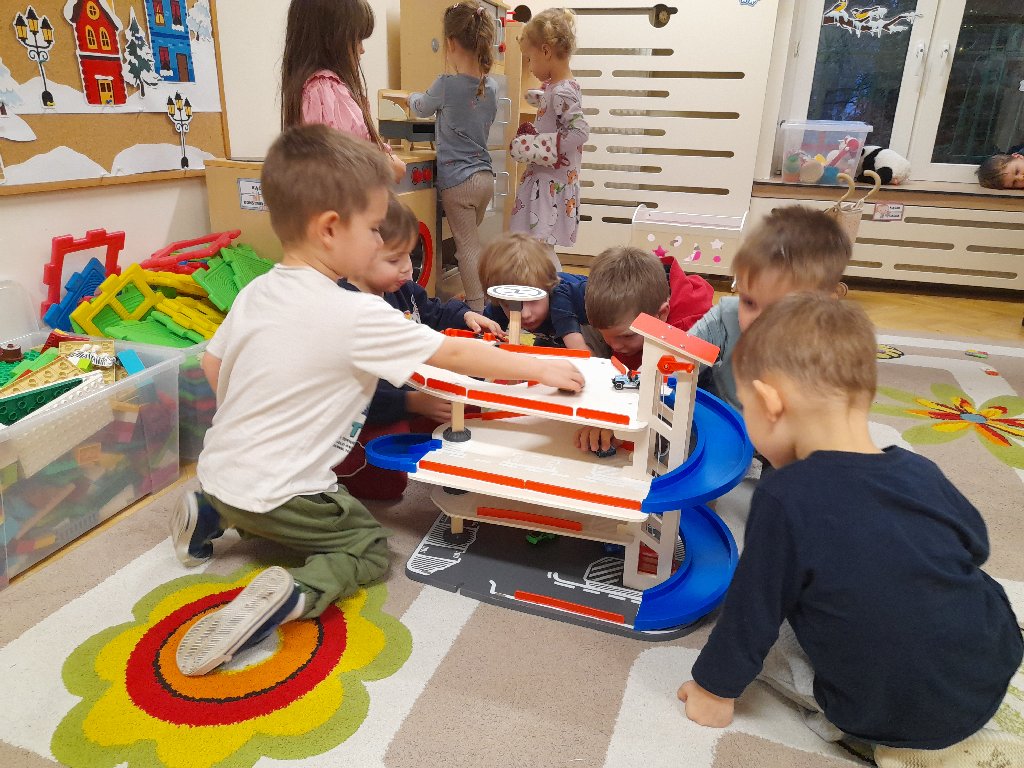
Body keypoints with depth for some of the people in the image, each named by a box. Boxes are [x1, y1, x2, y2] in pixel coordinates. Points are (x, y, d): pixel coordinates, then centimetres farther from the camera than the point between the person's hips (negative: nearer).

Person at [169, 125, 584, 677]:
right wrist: (542, 368, -4)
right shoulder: (358, 316, -23)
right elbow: (456, 355, -16)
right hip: (275, 496, -7)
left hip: (217, 469, 8)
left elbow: (212, 366, 11)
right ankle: (293, 594, -16)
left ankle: (212, 517, 14)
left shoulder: (256, 292, -1)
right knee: (369, 548, 10)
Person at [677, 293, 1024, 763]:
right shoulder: (921, 472, -9)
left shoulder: (785, 499, -25)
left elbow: (752, 612, -15)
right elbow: (976, 546, 11)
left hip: (889, 721, -5)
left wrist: (715, 689, 2)